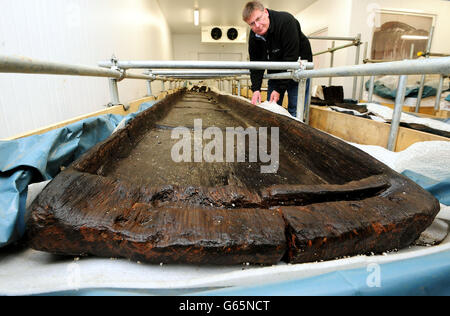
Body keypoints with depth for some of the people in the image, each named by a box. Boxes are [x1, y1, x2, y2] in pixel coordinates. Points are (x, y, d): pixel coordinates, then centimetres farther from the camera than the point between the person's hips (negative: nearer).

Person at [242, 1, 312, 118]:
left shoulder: (286, 21, -27)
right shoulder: (254, 36, -8)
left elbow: (291, 59, -29)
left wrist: (279, 89, -28)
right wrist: (256, 89, -18)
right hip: (276, 71, 6)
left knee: (295, 111, -11)